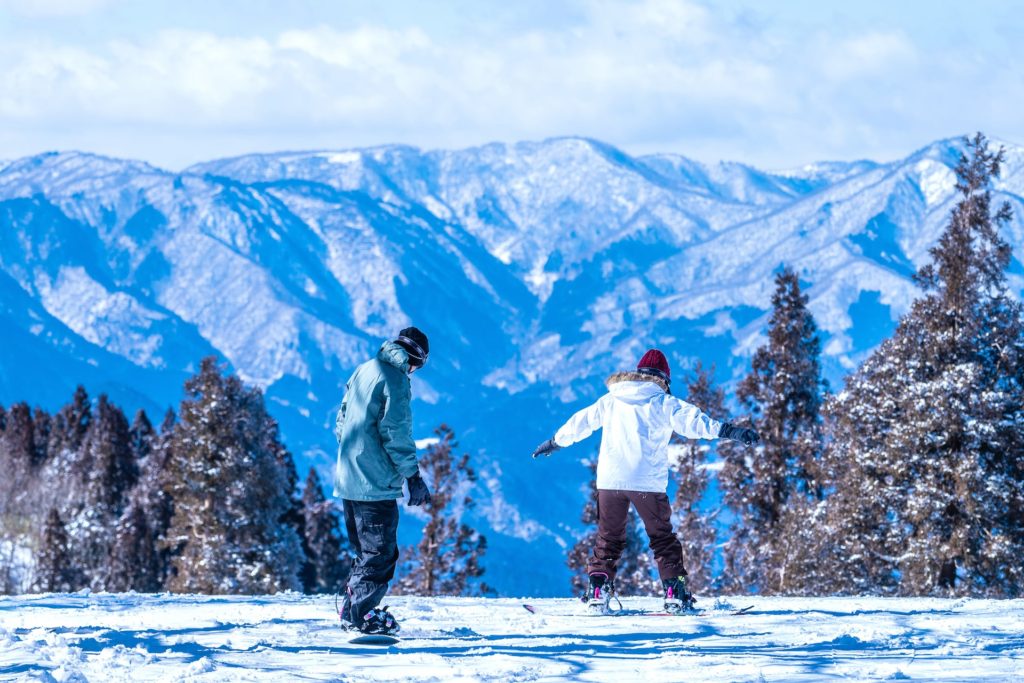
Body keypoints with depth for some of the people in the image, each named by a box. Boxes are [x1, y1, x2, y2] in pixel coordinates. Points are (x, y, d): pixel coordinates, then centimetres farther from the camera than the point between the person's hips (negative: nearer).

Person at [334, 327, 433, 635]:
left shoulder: (364, 370, 13)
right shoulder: (395, 379, -13)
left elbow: (342, 420, 19)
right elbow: (396, 432, -17)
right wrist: (413, 476, -13)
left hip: (348, 479, 9)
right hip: (375, 482, -9)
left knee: (367, 550, 19)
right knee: (380, 551, -1)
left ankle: (351, 609, 18)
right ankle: (363, 615, -1)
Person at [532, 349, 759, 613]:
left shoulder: (610, 401, 14)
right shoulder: (664, 403, 2)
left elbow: (580, 422, 25)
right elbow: (692, 420, -11)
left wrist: (555, 442, 39)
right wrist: (726, 431, -15)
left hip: (610, 480, 3)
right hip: (648, 482, -3)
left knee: (608, 537, 15)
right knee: (662, 537, 8)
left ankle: (598, 590, 3)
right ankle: (675, 592, -2)